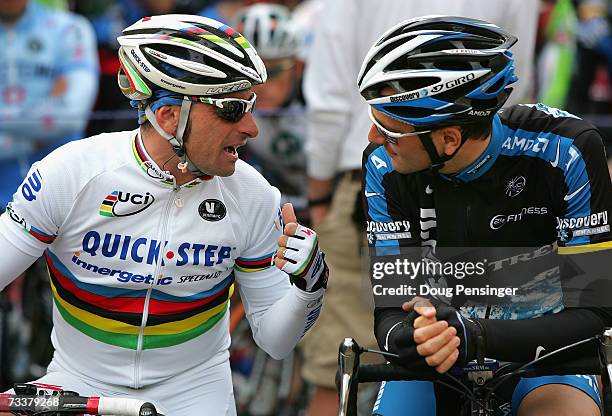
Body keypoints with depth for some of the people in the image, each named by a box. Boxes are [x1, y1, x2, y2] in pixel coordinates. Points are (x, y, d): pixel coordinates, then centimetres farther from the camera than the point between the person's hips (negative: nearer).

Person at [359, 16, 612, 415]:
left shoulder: (564, 152, -22)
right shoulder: (385, 167, -14)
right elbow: (392, 309, -15)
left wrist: (476, 337, -36)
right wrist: (406, 338, -40)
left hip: (538, 348, -3)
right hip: (434, 366, 3)